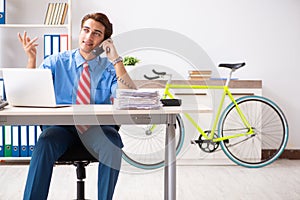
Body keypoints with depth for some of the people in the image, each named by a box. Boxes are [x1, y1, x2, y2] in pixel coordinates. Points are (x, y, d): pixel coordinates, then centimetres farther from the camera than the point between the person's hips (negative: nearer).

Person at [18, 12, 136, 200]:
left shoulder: (110, 69, 10)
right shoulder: (56, 62, 12)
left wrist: (116, 60, -9)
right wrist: (31, 59, -10)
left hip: (97, 129, 0)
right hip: (61, 126, 0)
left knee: (113, 142, -33)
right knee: (46, 142, -33)